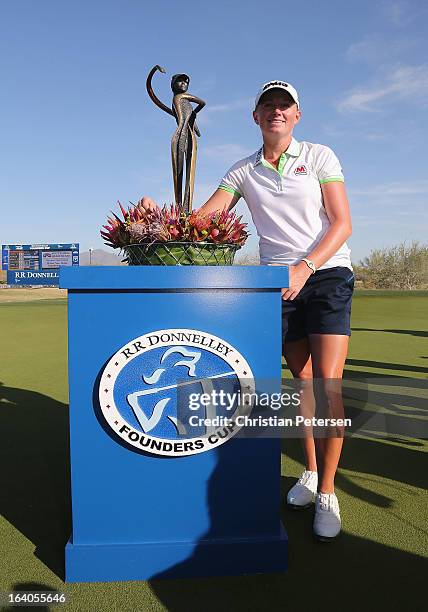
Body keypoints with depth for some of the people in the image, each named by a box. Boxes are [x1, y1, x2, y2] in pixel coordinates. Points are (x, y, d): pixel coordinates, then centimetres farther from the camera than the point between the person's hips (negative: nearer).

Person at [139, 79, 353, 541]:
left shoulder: (319, 156, 4)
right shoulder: (243, 171, 10)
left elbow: (342, 223, -5)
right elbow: (202, 217, 2)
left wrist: (305, 267, -19)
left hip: (327, 274, -2)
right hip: (279, 283, 2)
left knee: (327, 385, -11)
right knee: (301, 383, 7)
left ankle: (326, 493, 2)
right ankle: (310, 473, 25)